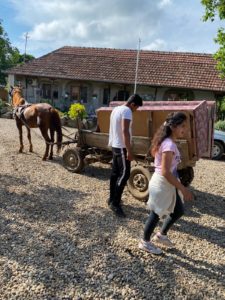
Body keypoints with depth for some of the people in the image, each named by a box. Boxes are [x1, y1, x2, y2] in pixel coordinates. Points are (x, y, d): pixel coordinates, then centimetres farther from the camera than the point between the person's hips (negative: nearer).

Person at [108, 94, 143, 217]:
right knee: (124, 174, -8)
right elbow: (125, 131, -26)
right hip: (121, 147, -10)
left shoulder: (116, 109, 14)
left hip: (114, 145, 10)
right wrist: (129, 150, -27)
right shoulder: (126, 111, -17)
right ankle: (115, 203, -6)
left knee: (115, 173, 14)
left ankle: (112, 199, 23)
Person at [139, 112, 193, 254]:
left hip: (168, 184, 10)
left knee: (179, 211, 20)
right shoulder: (169, 145, -25)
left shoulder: (168, 142, 6)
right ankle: (145, 242, 30)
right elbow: (165, 172, -28)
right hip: (162, 184, -10)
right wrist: (183, 189, -22)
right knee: (156, 214, 8)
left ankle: (161, 235, 38)